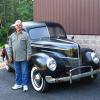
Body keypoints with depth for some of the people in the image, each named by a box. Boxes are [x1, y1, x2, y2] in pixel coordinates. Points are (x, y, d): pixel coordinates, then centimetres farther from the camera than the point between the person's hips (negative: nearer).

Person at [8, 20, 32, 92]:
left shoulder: (25, 35, -1)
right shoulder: (12, 36, 11)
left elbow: (28, 46, -5)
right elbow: (10, 47, 14)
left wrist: (29, 55, -11)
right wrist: (10, 56, 11)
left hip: (24, 57, -4)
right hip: (15, 58, 4)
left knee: (24, 72, 2)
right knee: (17, 72, 13)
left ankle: (25, 85, 12)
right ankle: (18, 84, 25)